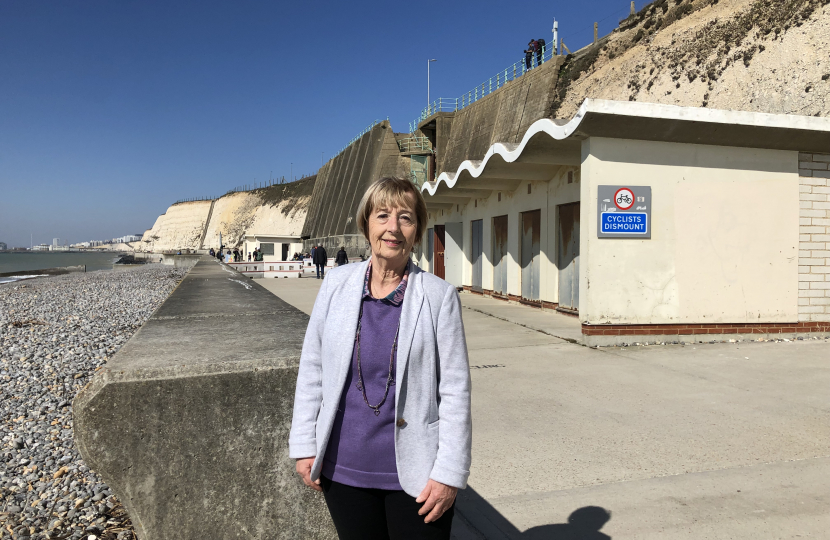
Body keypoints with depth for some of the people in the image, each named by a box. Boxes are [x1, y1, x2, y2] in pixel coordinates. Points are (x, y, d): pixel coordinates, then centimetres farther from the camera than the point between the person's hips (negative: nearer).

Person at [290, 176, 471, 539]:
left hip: (414, 473, -2)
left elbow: (455, 390, -7)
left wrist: (449, 473, -9)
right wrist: (304, 446, 3)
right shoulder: (337, 284, -1)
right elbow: (311, 369, 5)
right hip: (344, 469, 3)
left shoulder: (439, 296, -9)